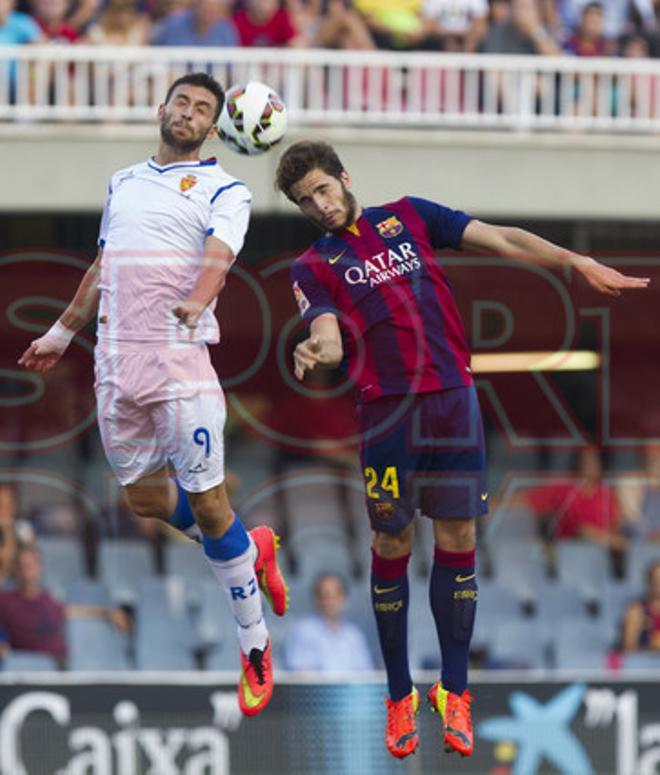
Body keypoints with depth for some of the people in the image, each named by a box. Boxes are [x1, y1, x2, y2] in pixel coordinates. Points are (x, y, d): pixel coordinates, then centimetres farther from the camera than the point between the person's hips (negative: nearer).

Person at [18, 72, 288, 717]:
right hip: (115, 362, 6)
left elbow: (218, 253, -18)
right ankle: (251, 548, 34)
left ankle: (254, 647, 2)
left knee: (206, 501, -8)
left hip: (180, 360, -6)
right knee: (145, 497, 9)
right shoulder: (123, 183, 19)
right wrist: (63, 332, 35)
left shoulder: (223, 191, 2)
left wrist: (197, 301, -37)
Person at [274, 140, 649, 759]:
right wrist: (316, 352, -32)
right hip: (387, 409, -1)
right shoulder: (314, 266, 8)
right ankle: (399, 696, 10)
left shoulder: (409, 217, 12)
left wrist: (575, 261, -4)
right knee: (391, 547, -1)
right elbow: (331, 338, -7)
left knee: (457, 541, 1)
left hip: (453, 399, 1)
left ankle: (453, 691, 9)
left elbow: (500, 240, 7)